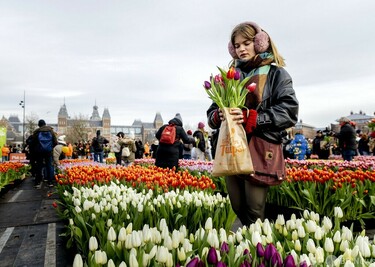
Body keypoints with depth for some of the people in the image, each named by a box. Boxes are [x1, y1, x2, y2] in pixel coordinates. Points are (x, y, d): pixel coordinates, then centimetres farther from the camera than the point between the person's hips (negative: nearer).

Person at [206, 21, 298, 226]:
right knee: (237, 211, 11)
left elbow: (289, 112, -10)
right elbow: (211, 113, 14)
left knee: (254, 215, -4)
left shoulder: (276, 74, 4)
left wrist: (249, 119, -19)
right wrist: (219, 116, -10)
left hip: (260, 151, -4)